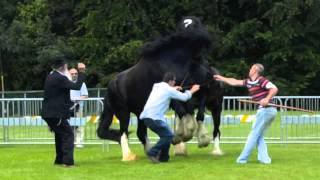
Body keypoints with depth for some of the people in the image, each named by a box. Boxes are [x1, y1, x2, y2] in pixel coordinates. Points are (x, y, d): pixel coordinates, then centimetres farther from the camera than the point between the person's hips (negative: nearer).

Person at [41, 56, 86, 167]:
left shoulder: (51, 77, 12)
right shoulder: (60, 78, -17)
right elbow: (76, 86, -23)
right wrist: (81, 73, -15)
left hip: (48, 113, 10)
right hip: (56, 114, -10)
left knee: (60, 134, 23)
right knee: (68, 134, -6)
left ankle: (59, 160, 30)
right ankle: (68, 161, -13)